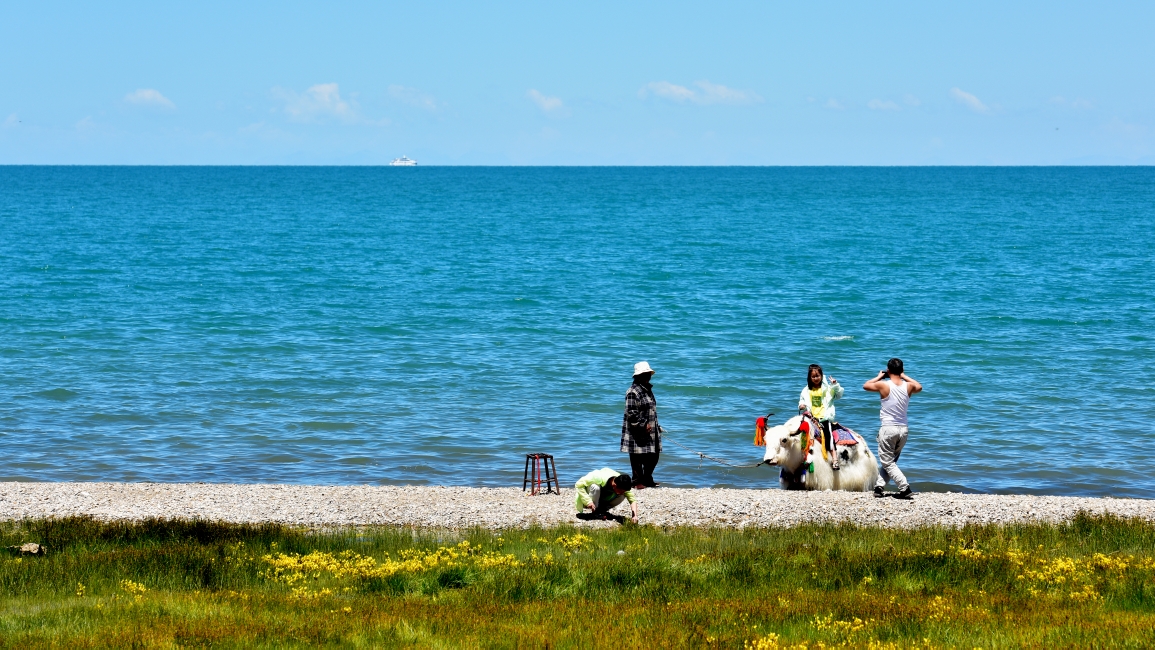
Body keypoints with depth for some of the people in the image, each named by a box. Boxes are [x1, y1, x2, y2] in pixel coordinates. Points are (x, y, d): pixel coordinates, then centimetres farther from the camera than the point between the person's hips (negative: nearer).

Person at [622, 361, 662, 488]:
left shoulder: (647, 389, 15)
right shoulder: (633, 391, -16)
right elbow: (631, 413, -20)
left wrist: (656, 427, 22)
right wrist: (643, 425, -20)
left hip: (650, 431, 9)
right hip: (637, 433, -9)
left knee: (653, 457, 13)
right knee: (638, 458, -1)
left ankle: (648, 480, 26)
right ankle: (637, 481, 8)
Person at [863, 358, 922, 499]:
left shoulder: (883, 385, -11)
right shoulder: (908, 386, 0)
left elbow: (865, 385, 8)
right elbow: (919, 387, 25)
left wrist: (879, 377, 20)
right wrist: (904, 376, 26)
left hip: (888, 429, -5)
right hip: (903, 429, 5)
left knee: (887, 462, 1)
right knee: (891, 460, 19)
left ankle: (905, 488, -12)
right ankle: (879, 486, 14)